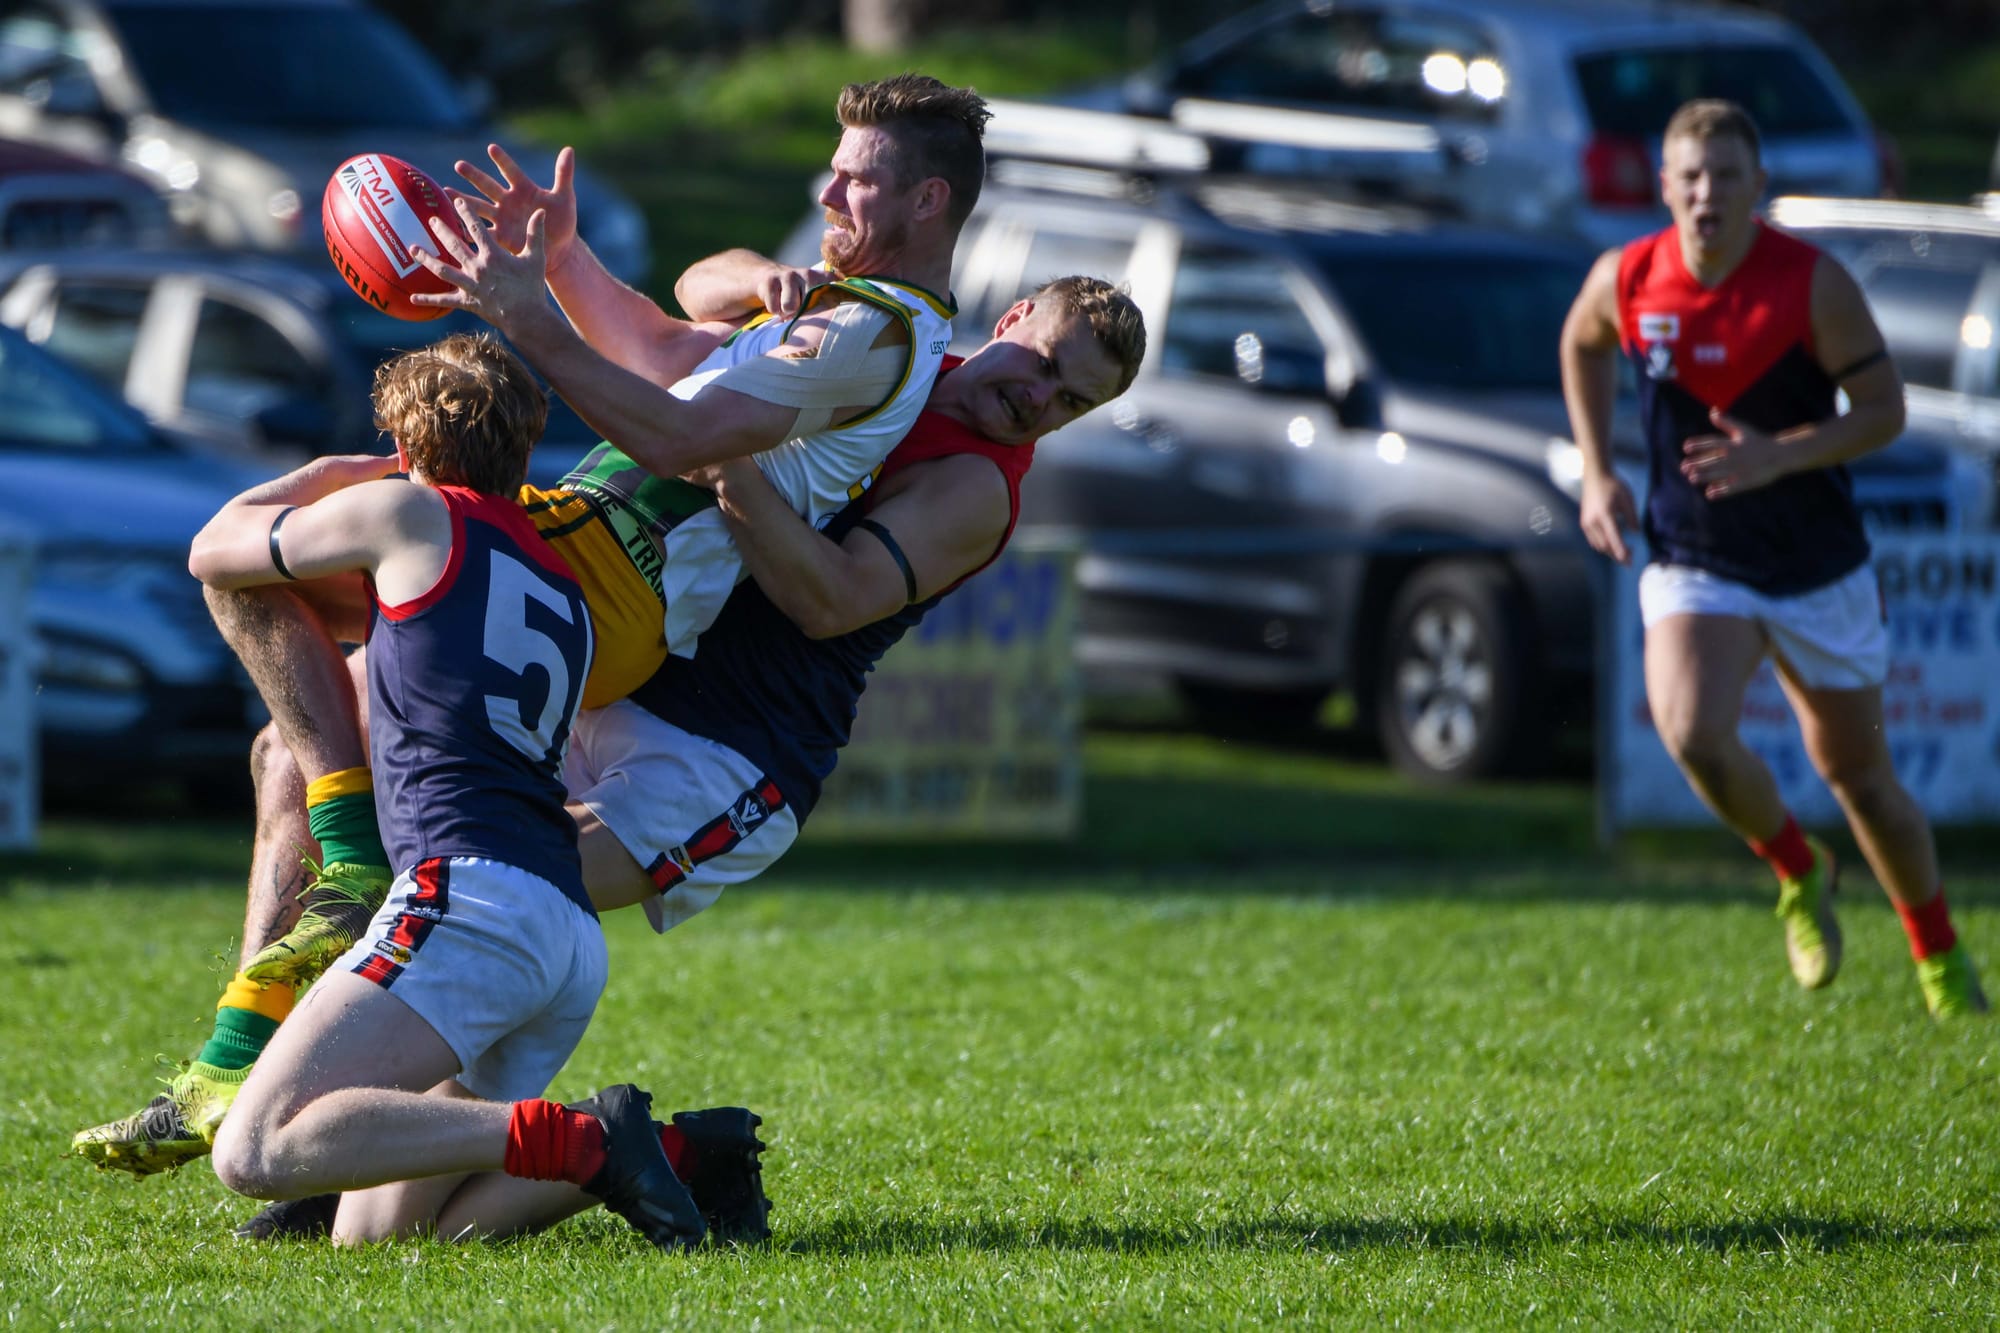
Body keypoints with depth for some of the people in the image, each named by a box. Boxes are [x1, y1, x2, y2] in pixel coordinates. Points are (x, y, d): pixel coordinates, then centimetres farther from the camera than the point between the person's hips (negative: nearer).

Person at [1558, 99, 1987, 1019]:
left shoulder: (1814, 283, -16)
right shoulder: (1625, 280, -8)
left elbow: (1884, 410, -11)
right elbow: (1583, 346, 15)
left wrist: (1778, 455, -27)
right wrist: (1597, 474, 6)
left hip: (1819, 567, -1)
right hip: (1691, 560, 1)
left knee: (1856, 771, 9)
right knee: (1692, 735, -25)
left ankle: (1940, 956, 33)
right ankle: (1797, 873, 5)